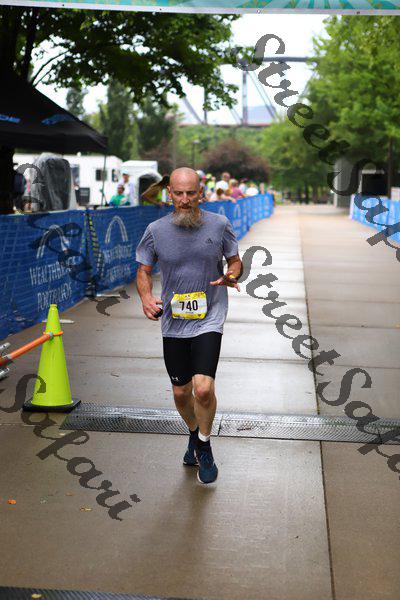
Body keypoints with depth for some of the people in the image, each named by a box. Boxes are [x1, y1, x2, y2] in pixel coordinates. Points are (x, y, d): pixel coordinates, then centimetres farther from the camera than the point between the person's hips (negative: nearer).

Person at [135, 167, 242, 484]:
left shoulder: (219, 224, -4)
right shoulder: (156, 231, -4)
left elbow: (235, 260, 9)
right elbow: (144, 270, 8)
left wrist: (231, 276, -14)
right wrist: (146, 297, -12)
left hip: (209, 319, -2)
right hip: (173, 321, 2)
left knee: (203, 389, -17)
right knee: (181, 392, 11)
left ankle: (204, 446, 10)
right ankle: (194, 435, 43)